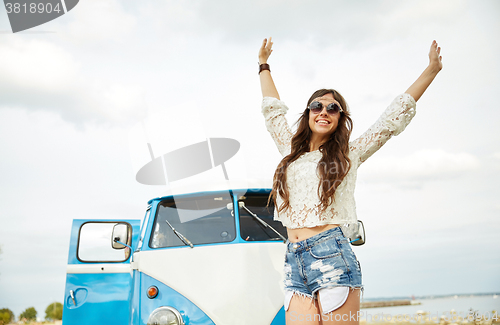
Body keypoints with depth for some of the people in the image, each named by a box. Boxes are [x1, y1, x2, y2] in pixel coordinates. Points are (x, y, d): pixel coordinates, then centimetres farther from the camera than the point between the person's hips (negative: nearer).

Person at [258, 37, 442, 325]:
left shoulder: (349, 155, 10)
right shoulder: (293, 152, 20)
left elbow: (395, 117, 13)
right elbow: (273, 110, 33)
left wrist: (432, 70, 15)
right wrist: (264, 65, 43)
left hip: (332, 257, -4)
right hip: (295, 263, 4)